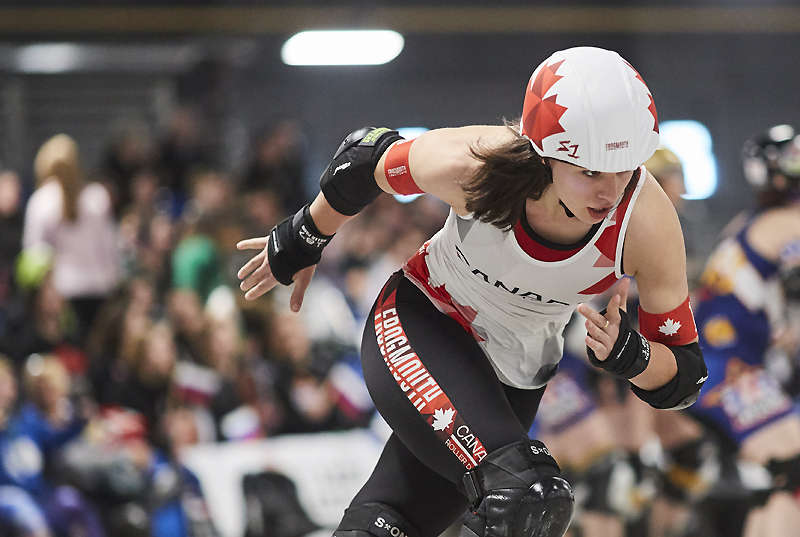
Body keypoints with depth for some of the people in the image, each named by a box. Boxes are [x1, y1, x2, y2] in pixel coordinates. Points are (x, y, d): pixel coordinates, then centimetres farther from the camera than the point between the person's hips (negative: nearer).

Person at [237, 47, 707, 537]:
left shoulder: (647, 223, -26)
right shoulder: (475, 164, -31)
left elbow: (683, 379, -14)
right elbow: (366, 160, -8)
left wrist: (627, 354, -36)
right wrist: (301, 244, 9)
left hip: (515, 376, 3)